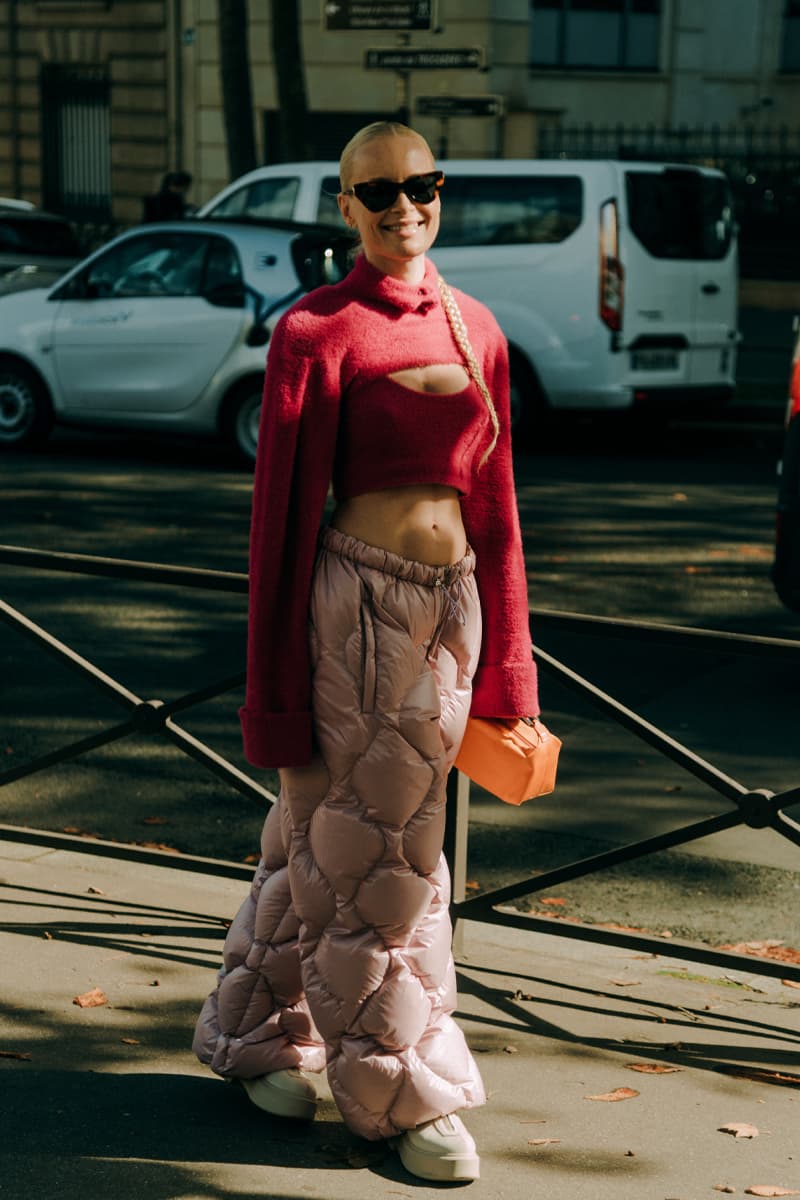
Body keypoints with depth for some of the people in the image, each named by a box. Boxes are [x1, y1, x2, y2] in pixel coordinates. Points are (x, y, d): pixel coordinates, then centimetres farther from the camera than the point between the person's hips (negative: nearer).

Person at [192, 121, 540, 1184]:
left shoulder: (474, 328, 11)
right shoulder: (319, 331, -7)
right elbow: (284, 505, -7)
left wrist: (505, 652, 13)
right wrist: (275, 689, -8)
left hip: (450, 603, 6)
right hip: (358, 601, -6)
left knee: (332, 831, 15)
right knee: (371, 846, 2)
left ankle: (260, 1035, 31)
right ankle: (401, 1094, 14)